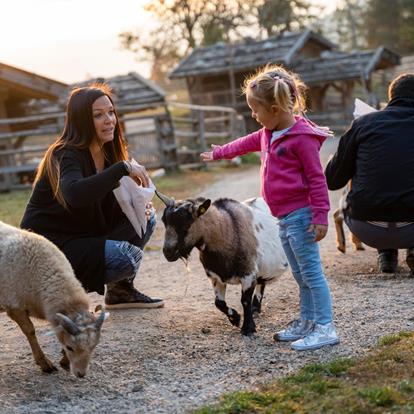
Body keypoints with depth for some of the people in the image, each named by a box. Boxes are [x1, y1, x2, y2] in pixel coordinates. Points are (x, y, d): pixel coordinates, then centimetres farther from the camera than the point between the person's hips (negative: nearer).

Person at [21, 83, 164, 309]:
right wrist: (123, 168, -40)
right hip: (48, 246, -9)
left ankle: (121, 291, 8)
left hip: (84, 237, 9)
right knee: (127, 256, -26)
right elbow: (74, 194, -43)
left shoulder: (108, 153, 5)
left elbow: (110, 209, 10)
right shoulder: (67, 155, -21)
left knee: (145, 217, 1)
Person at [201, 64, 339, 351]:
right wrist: (218, 153, 46)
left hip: (300, 215, -9)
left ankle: (325, 328, -2)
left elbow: (317, 178, -17)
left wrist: (320, 216, -19)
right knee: (301, 274, 16)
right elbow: (247, 143, 33)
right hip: (285, 217, 9)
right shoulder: (268, 134, 12)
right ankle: (307, 322, 25)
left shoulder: (302, 137, -17)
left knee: (311, 272, -7)